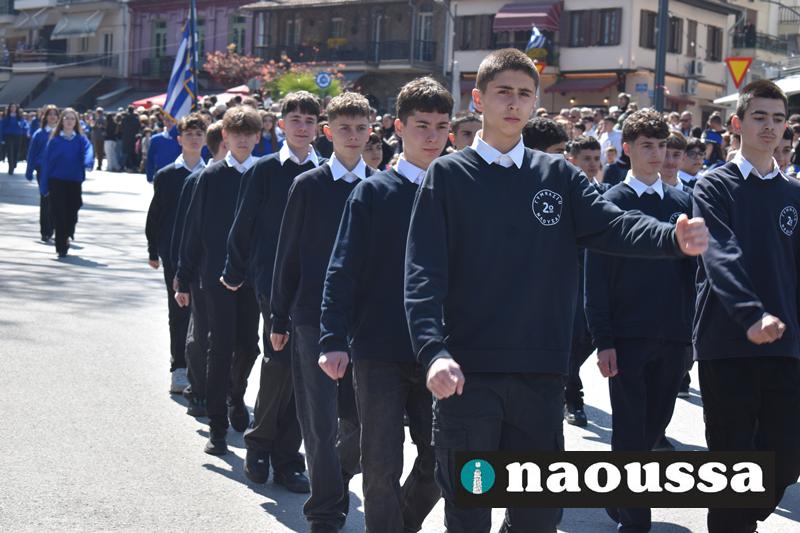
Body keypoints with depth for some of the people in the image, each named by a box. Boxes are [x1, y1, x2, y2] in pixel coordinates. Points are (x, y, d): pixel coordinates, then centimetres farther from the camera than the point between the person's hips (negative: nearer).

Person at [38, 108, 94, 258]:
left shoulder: (81, 139, 4)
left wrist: (88, 162, -40)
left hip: (74, 182, 1)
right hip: (57, 181, -1)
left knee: (72, 213, 4)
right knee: (59, 214, -5)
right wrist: (44, 185, -3)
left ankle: (66, 236, 33)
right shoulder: (55, 140, 1)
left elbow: (88, 150, -16)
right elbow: (46, 161, 1)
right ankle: (61, 247, 3)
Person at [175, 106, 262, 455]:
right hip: (217, 275, -1)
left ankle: (236, 396, 38)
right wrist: (184, 280, 2)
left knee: (247, 345, 8)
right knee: (221, 348, -2)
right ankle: (217, 424, 3)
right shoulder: (211, 177, 1)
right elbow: (194, 229, 3)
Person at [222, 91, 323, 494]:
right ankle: (259, 443, 5)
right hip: (273, 278, -3)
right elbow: (244, 223, 6)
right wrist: (234, 273, 9)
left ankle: (286, 457, 12)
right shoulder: (266, 170, 2)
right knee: (282, 359, -14)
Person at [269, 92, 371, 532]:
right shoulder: (308, 186, 1)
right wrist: (280, 318, 3)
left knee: (361, 417, 6)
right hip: (314, 315, -1)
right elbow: (288, 255, 4)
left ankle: (337, 477, 34)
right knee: (321, 423, -1)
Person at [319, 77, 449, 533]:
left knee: (440, 464, 6)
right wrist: (334, 340, -14)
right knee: (382, 468, 0)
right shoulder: (373, 193, 0)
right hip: (379, 352, -2)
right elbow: (343, 269, -4)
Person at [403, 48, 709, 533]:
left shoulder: (558, 176, 11)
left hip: (541, 371, 3)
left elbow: (613, 225, -4)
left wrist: (676, 238, -25)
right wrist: (434, 351, -23)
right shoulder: (449, 175, 1)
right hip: (467, 371, -3)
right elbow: (425, 272, -7)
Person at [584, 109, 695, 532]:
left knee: (655, 426, 13)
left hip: (672, 337, 4)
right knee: (630, 433, -2)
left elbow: (692, 269, 13)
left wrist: (693, 330, 7)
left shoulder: (681, 203, 9)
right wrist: (603, 340, -11)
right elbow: (596, 278, -5)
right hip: (627, 336, -4)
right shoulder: (610, 203, -3)